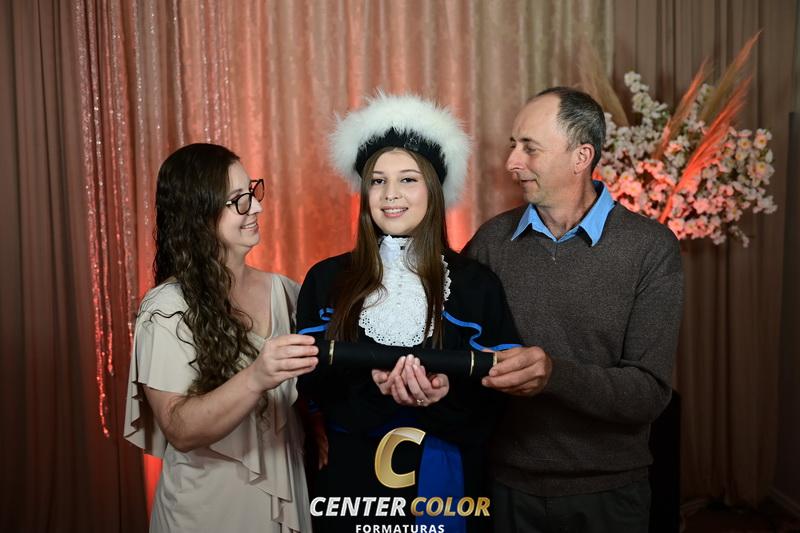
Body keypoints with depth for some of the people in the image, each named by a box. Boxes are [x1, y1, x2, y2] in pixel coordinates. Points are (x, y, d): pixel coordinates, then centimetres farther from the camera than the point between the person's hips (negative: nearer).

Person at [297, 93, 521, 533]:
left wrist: (446, 390, -25)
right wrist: (371, 383, -22)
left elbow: (494, 393, -5)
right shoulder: (326, 282, -2)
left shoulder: (476, 285, -5)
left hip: (445, 481, 0)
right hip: (352, 479, 1)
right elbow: (311, 384, -4)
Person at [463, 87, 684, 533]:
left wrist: (554, 375, -32)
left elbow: (650, 392, -15)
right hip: (507, 486, 2)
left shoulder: (651, 247, -12)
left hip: (607, 494, -2)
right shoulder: (491, 241, -2)